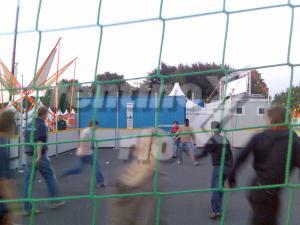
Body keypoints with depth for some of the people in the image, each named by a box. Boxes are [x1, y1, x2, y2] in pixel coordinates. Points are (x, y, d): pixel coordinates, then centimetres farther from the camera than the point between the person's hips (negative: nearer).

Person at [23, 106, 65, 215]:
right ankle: (54, 201, 18)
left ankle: (27, 208, 10)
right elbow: (39, 141, -22)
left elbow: (27, 140, 19)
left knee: (28, 181, 6)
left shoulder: (30, 125, 12)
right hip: (40, 156, -7)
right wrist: (39, 156, -29)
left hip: (29, 156, 7)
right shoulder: (42, 125, -12)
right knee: (51, 178, 9)